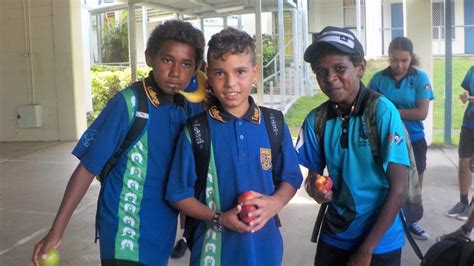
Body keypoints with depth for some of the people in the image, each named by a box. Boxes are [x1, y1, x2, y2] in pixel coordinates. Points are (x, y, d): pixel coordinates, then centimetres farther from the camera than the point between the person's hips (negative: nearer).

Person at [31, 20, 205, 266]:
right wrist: (57, 230, -14)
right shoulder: (128, 104, -16)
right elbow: (87, 167, -13)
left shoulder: (190, 107, -1)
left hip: (162, 233, 5)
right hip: (125, 234, -5)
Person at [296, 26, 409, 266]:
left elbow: (399, 188, -16)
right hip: (334, 237, 4)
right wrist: (314, 188, -17)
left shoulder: (382, 111, -17)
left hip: (379, 242, -3)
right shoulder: (316, 119, -7)